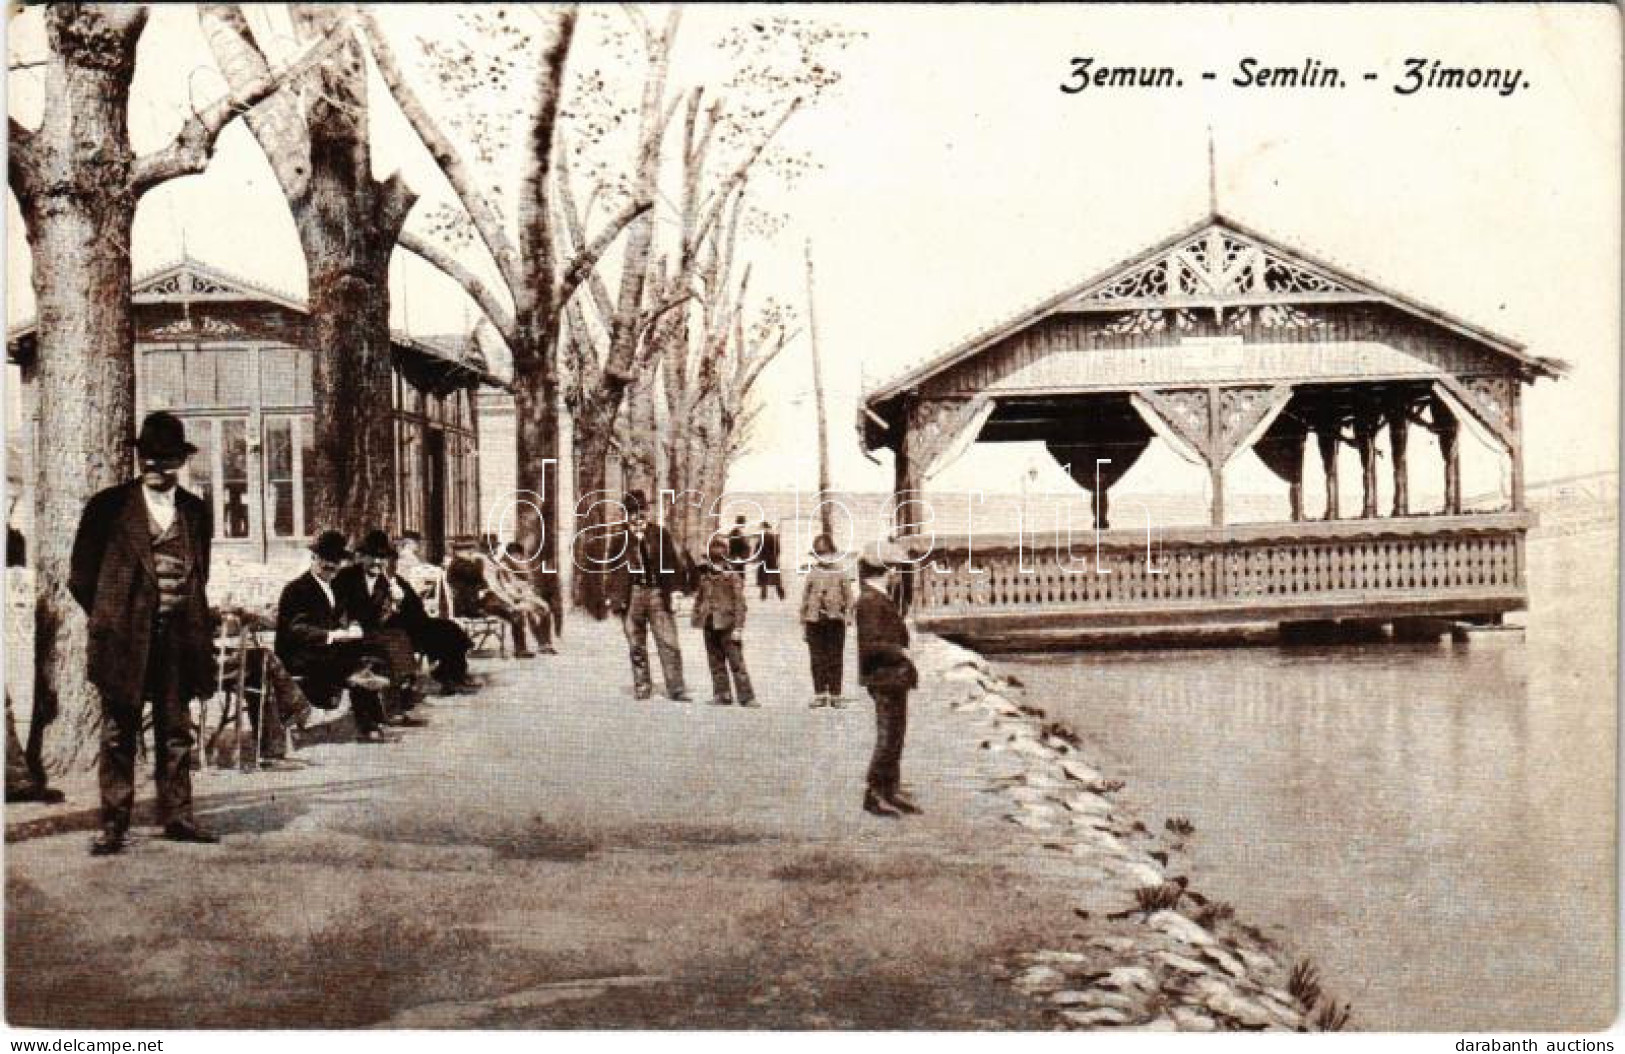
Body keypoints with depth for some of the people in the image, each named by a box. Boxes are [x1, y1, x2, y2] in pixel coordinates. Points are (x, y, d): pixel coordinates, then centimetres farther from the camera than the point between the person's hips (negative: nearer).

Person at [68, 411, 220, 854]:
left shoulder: (196, 511, 9)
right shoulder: (109, 506, 0)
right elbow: (81, 575, 4)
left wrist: (191, 620, 11)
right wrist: (111, 618, 4)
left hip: (178, 637, 3)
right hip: (125, 639, -3)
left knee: (176, 732, 8)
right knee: (118, 734, 2)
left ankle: (177, 816, 16)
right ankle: (114, 823, 7)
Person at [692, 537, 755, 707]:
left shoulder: (733, 577, -4)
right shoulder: (704, 577, 11)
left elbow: (739, 604, -6)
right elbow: (698, 599, 21)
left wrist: (738, 628, -12)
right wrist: (697, 618, 14)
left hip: (727, 626, -5)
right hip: (709, 626, 5)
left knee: (736, 662, -6)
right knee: (716, 663, 10)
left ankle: (746, 697, -5)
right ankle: (722, 695, 18)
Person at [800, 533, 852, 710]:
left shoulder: (840, 572, 5)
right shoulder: (812, 573, 9)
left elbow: (848, 596, 6)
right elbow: (805, 599, 11)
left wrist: (848, 614, -7)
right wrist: (803, 623, 8)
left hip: (836, 620, -1)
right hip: (814, 621, 1)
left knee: (835, 658, 1)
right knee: (817, 658, 3)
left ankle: (835, 695, 6)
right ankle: (820, 693, 9)